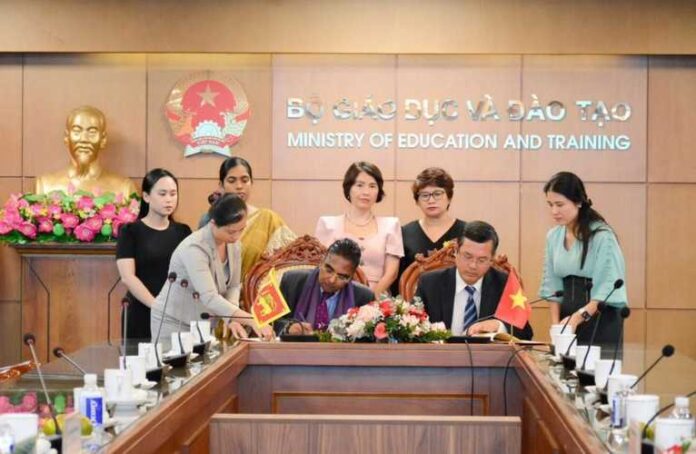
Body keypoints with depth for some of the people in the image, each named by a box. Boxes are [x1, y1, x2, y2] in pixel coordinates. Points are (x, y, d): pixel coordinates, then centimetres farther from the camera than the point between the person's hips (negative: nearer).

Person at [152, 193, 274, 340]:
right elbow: (210, 298, -35)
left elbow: (234, 286, 2)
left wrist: (232, 319, -17)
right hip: (174, 323, -6)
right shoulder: (194, 248, -27)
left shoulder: (234, 244, -6)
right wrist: (252, 321, -42)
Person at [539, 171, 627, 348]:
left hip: (601, 319, -5)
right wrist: (556, 324, -4)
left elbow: (607, 288, -16)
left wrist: (577, 319, -25)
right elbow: (553, 285, 7)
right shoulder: (553, 236, 5)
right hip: (567, 317, 5)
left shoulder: (601, 235, -13)